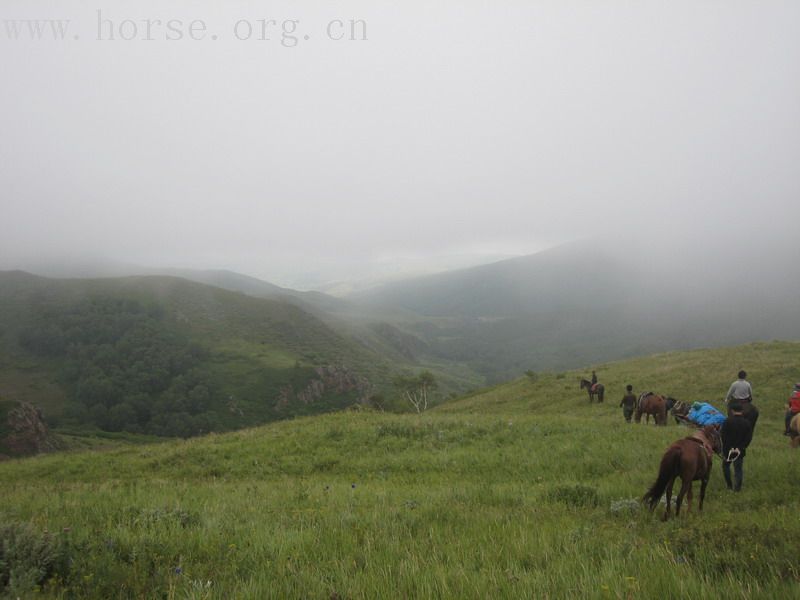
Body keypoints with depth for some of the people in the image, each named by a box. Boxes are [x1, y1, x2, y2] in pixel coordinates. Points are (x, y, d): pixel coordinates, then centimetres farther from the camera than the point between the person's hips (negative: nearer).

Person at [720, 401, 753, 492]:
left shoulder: (728, 421, -15)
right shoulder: (746, 423, -4)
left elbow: (723, 435, -13)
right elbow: (749, 438, -5)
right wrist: (741, 447, -5)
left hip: (728, 449, -2)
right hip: (740, 451, 2)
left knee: (726, 466, 18)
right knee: (738, 468, 11)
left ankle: (729, 485, 19)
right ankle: (737, 487, 11)